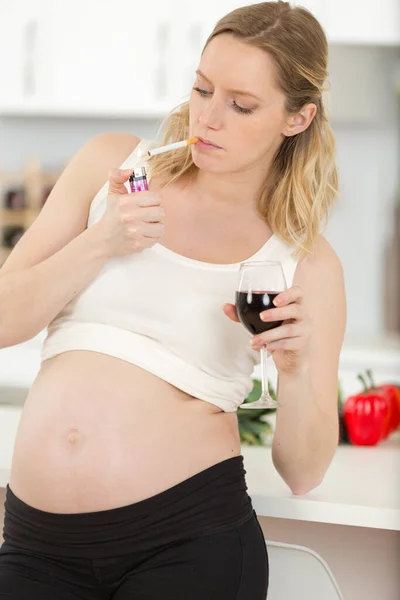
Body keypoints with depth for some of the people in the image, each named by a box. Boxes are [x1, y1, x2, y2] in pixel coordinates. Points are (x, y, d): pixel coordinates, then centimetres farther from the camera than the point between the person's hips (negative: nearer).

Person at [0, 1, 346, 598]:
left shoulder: (306, 262, 2)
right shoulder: (110, 163, 8)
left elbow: (303, 472, 3)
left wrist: (295, 370, -15)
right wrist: (101, 242, -10)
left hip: (189, 543, -2)